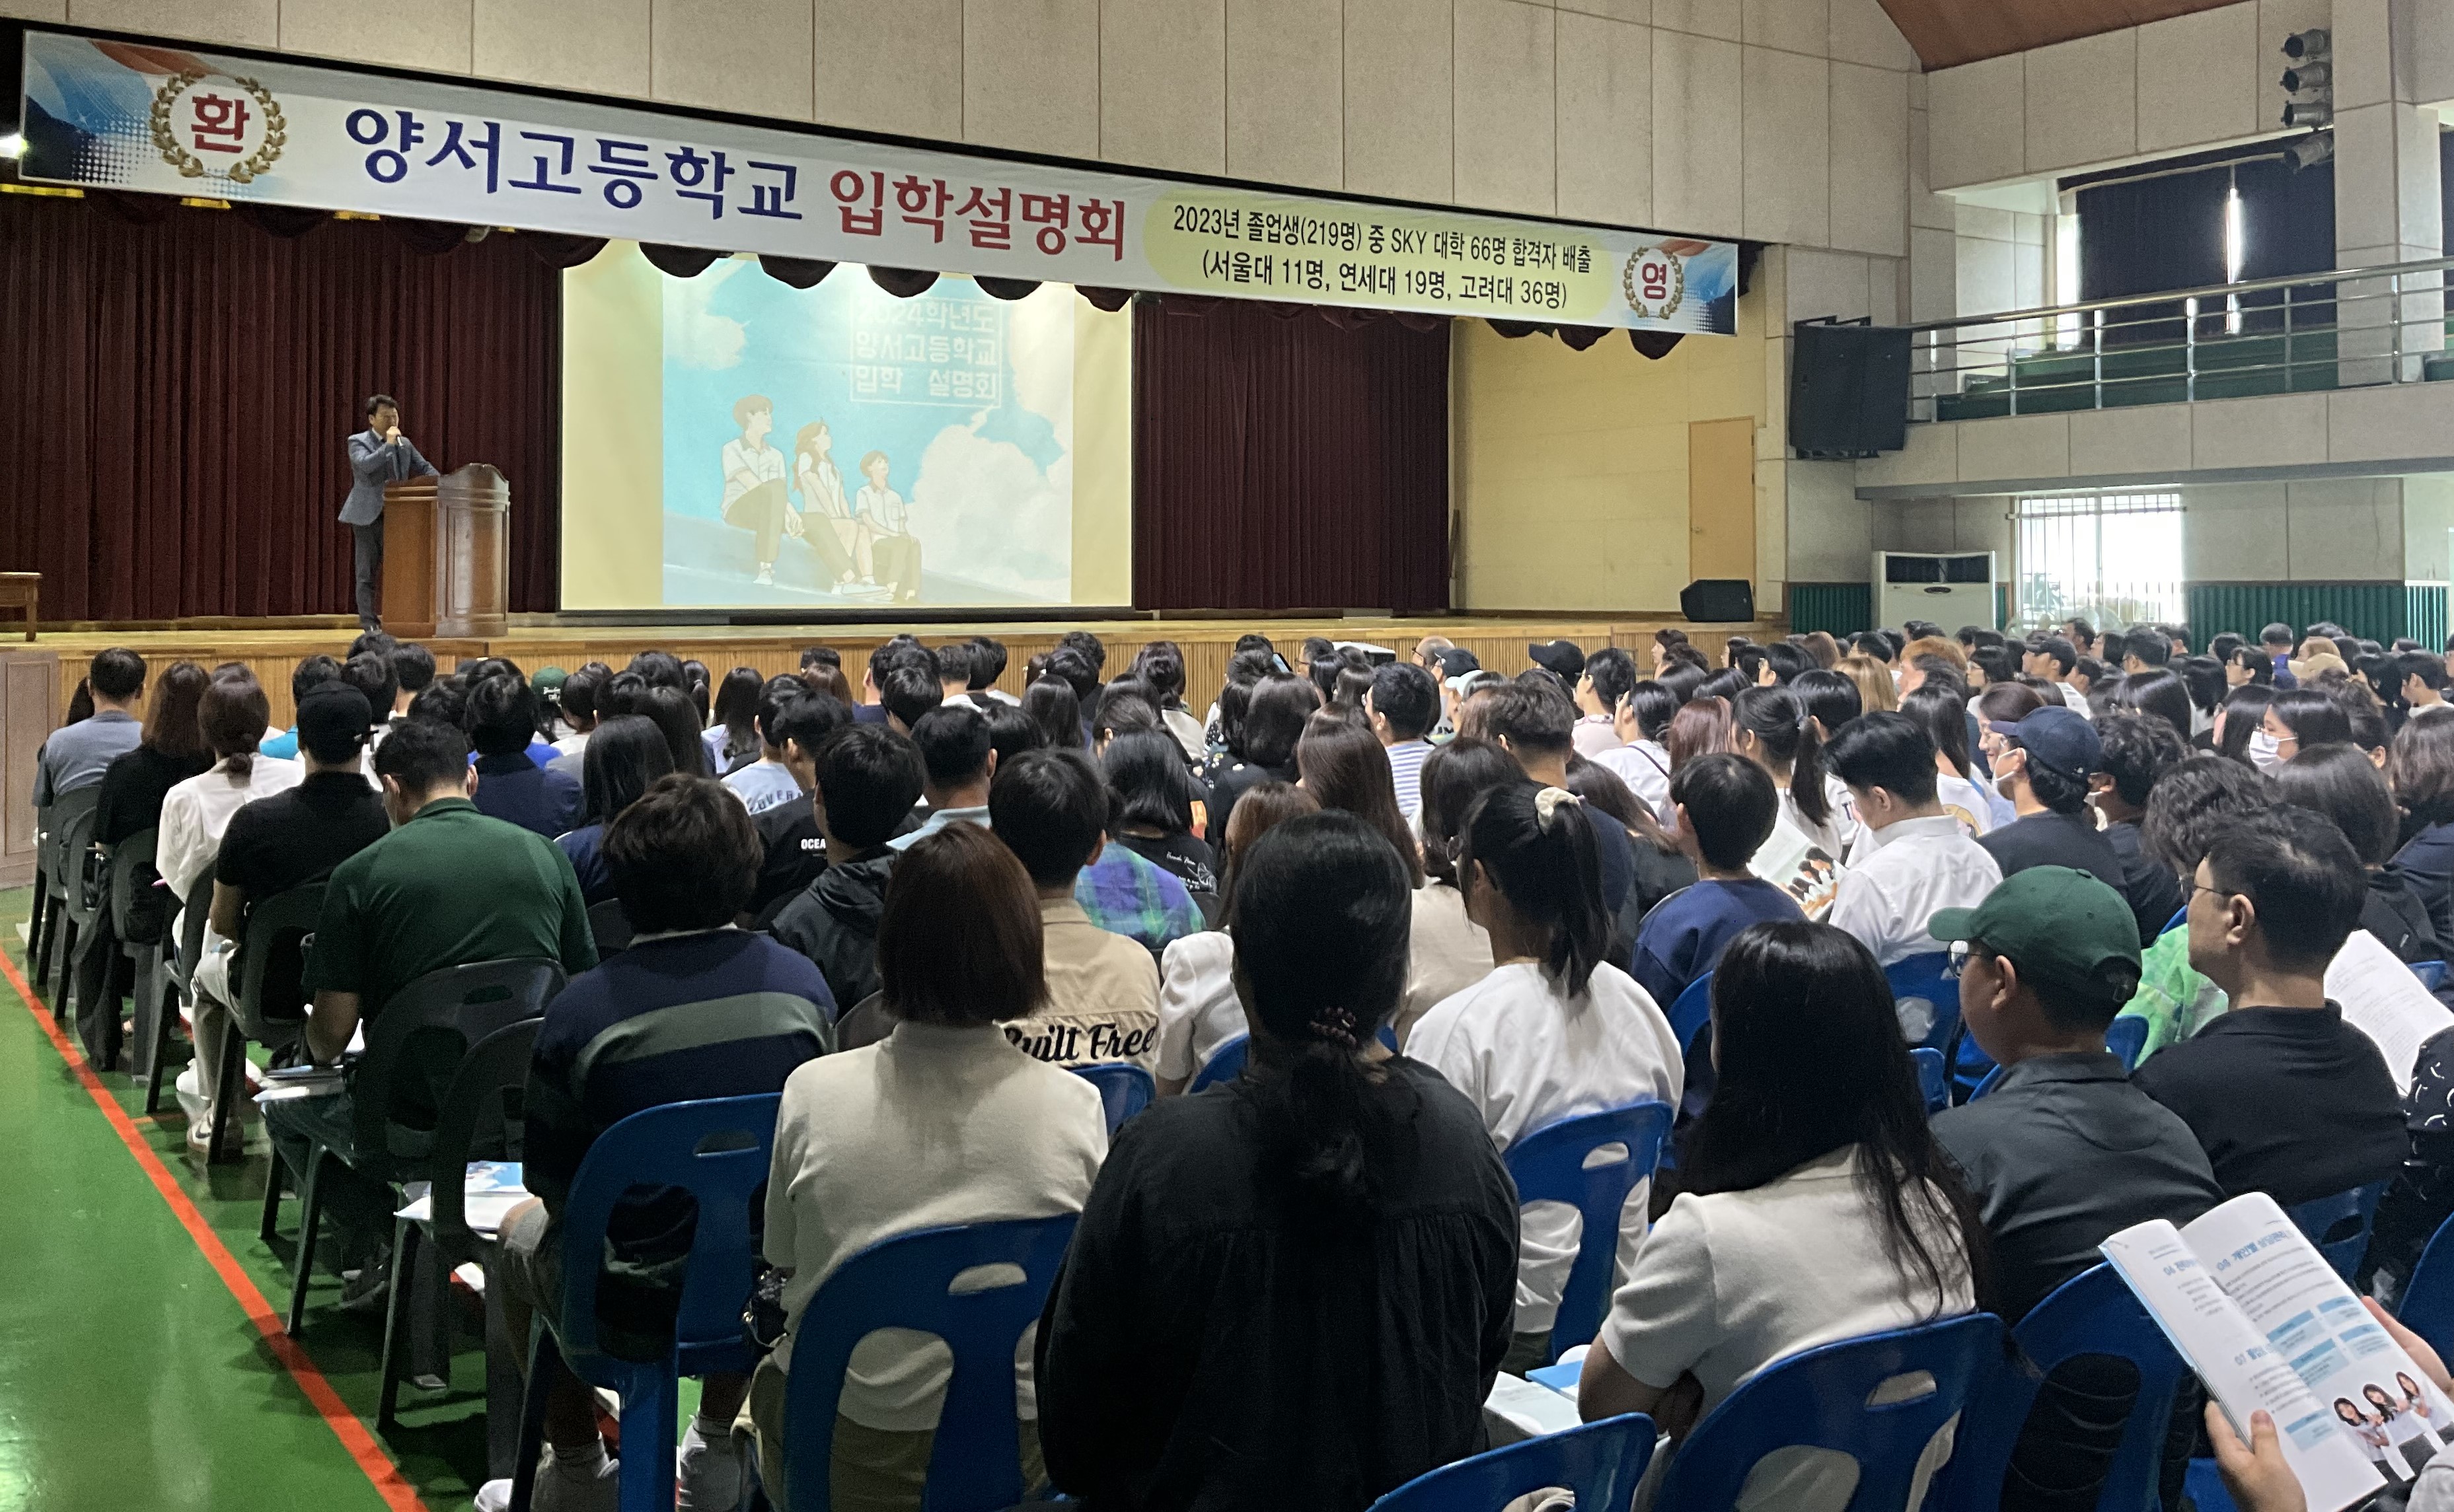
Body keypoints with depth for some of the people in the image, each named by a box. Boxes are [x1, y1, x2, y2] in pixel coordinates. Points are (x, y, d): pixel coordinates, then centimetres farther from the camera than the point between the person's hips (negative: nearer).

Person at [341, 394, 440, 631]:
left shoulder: (405, 444, 14)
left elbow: (425, 468, 14)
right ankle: (369, 621, 1)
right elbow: (365, 465, -20)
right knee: (367, 573, -1)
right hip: (368, 516, -5)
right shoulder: (358, 442, -2)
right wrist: (388, 445, -19)